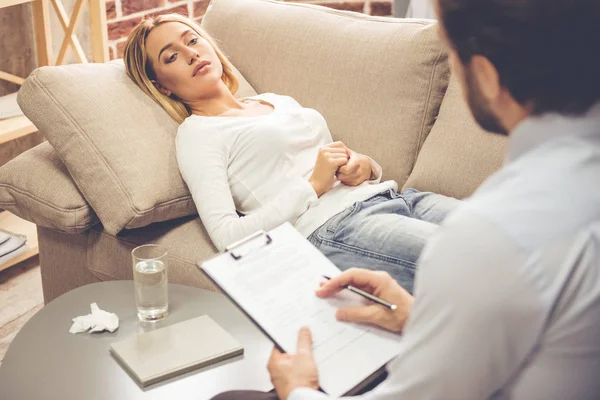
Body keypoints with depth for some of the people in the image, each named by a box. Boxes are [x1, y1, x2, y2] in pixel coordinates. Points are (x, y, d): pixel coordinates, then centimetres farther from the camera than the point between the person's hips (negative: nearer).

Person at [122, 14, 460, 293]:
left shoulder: (279, 102, 27)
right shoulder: (197, 132, 5)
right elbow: (227, 235, -8)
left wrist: (364, 166, 3)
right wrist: (313, 186, -10)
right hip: (333, 226, -7)